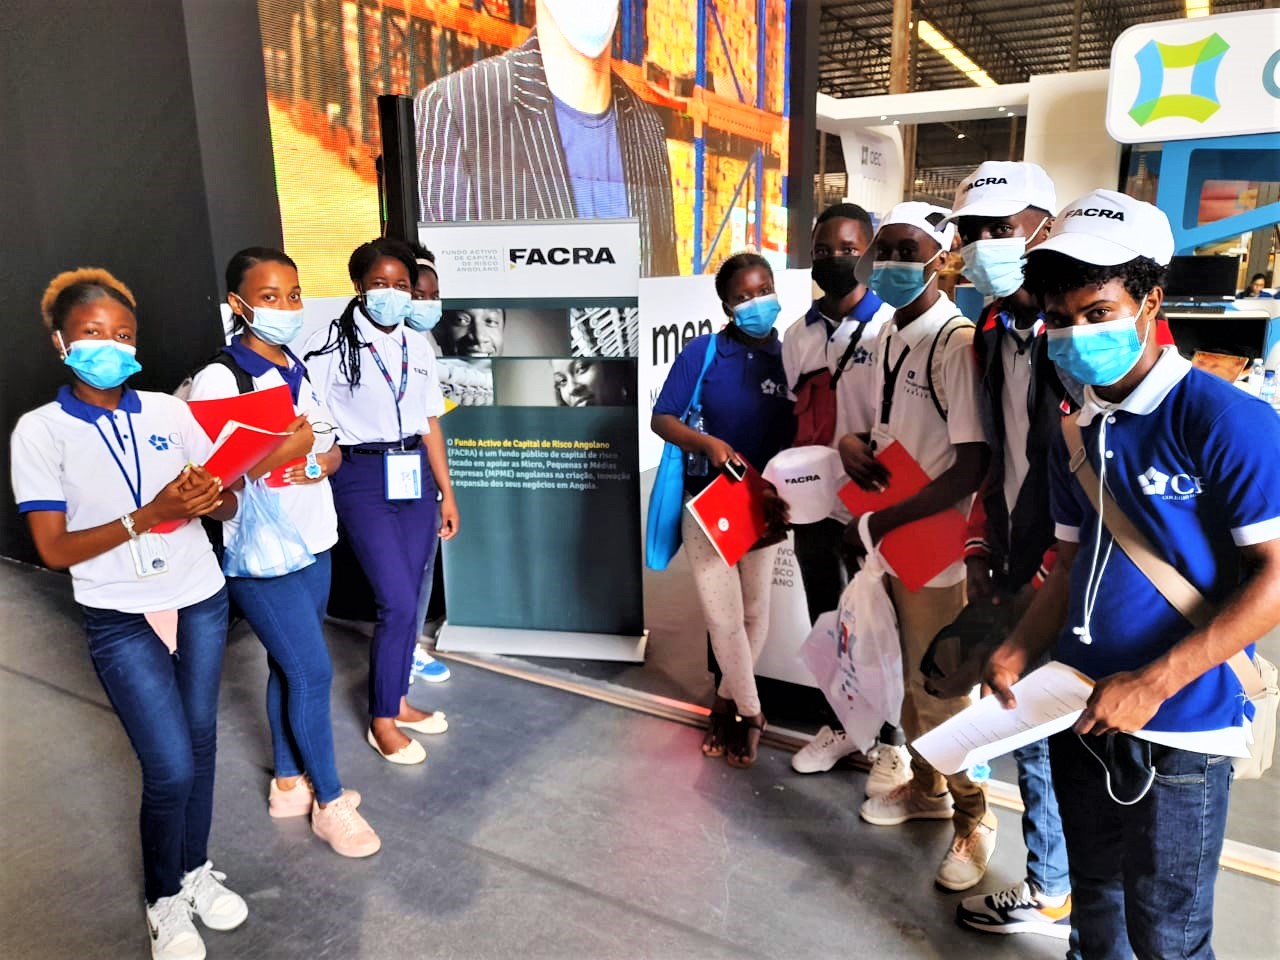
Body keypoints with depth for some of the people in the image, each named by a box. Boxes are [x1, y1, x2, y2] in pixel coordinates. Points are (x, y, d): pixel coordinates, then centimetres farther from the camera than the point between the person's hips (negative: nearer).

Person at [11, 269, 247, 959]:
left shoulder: (169, 411, 1)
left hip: (201, 601, 3)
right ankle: (164, 899, 23)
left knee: (200, 742, 12)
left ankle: (195, 870, 36)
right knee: (170, 767, -4)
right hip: (121, 620, -3)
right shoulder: (40, 432, -7)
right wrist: (147, 516, -23)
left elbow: (228, 507, 3)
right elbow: (54, 549, -10)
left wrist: (208, 497, -20)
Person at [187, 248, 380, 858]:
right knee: (312, 671, -2)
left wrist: (321, 463, -10)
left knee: (288, 666, 17)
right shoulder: (219, 380, -15)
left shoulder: (301, 372, 8)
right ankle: (329, 801, 16)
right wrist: (281, 452, -26)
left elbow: (332, 449, 12)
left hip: (313, 545, 7)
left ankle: (289, 783, 33)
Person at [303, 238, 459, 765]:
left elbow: (429, 424, 12)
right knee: (397, 603, -6)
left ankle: (397, 700, 29)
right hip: (363, 479, -5)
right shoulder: (331, 343, -7)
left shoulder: (418, 345, 9)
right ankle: (382, 720, 14)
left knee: (407, 598, 10)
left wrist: (446, 491, 12)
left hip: (415, 478, 5)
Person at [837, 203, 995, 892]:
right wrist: (853, 444, -6)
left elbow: (972, 468, -23)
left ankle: (972, 814, 29)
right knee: (911, 676, 22)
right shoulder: (887, 335, 7)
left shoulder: (956, 343, -19)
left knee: (938, 691, 6)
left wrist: (880, 523, -20)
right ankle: (925, 787, 43)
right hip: (888, 538, 8)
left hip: (934, 540, -8)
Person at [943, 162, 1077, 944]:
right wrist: (980, 552, 11)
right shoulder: (994, 327, 9)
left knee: (1053, 732, 5)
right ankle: (1054, 880, 37)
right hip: (1012, 569, 7)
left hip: (1060, 577, -7)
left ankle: (1055, 893, 25)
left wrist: (1049, 576, -16)